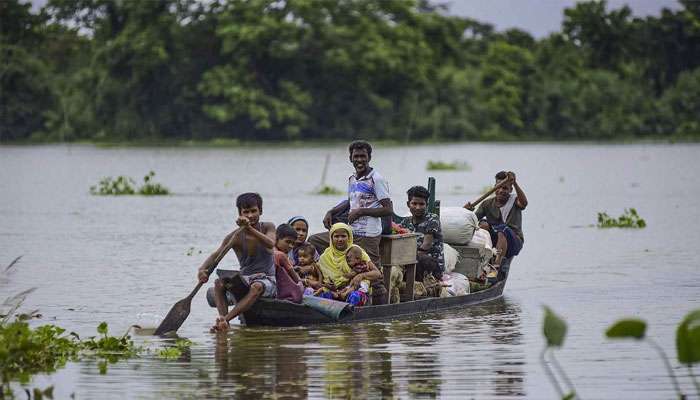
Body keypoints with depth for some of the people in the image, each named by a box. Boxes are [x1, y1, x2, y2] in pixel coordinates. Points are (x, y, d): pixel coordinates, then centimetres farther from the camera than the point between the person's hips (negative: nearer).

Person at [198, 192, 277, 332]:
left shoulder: (268, 227, -2)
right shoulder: (235, 236, -2)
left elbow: (271, 244, -26)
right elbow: (215, 255, -15)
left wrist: (249, 228, -40)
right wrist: (202, 269, -37)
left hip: (267, 280, -3)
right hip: (244, 279, 3)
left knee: (257, 287, -37)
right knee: (219, 283, -23)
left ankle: (225, 319, -49)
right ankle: (223, 319, -42)